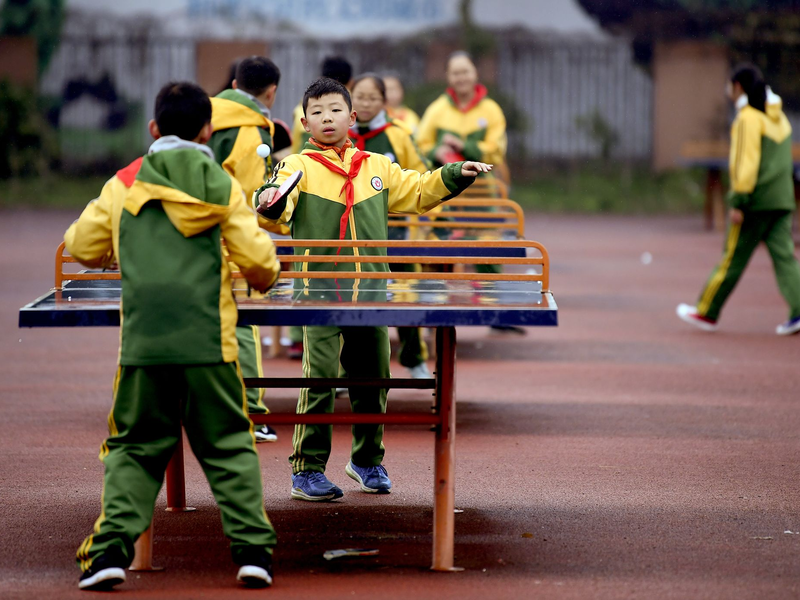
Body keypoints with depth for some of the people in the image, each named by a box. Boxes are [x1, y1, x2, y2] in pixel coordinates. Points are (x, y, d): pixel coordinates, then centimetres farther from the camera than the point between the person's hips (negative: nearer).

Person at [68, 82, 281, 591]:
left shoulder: (124, 185, 6)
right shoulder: (222, 186, 3)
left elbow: (83, 247, 16)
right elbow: (259, 259, 3)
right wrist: (265, 278, 26)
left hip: (142, 339, 1)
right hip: (209, 339, -1)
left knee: (134, 448, 10)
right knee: (230, 448, 9)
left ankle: (112, 547, -2)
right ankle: (253, 547, 3)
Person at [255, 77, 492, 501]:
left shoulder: (377, 168, 13)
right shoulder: (299, 167, 0)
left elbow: (416, 191, 23)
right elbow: (279, 208, -16)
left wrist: (455, 176, 11)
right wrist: (271, 200, -38)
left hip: (371, 290, 4)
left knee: (372, 378, 12)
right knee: (319, 378, -11)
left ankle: (367, 460, 30)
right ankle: (307, 469, -1)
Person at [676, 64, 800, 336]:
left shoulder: (748, 117, -9)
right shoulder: (778, 117, 15)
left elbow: (745, 162, -16)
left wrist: (738, 202, -16)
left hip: (756, 201, -7)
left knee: (733, 258, 1)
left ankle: (707, 312, 11)